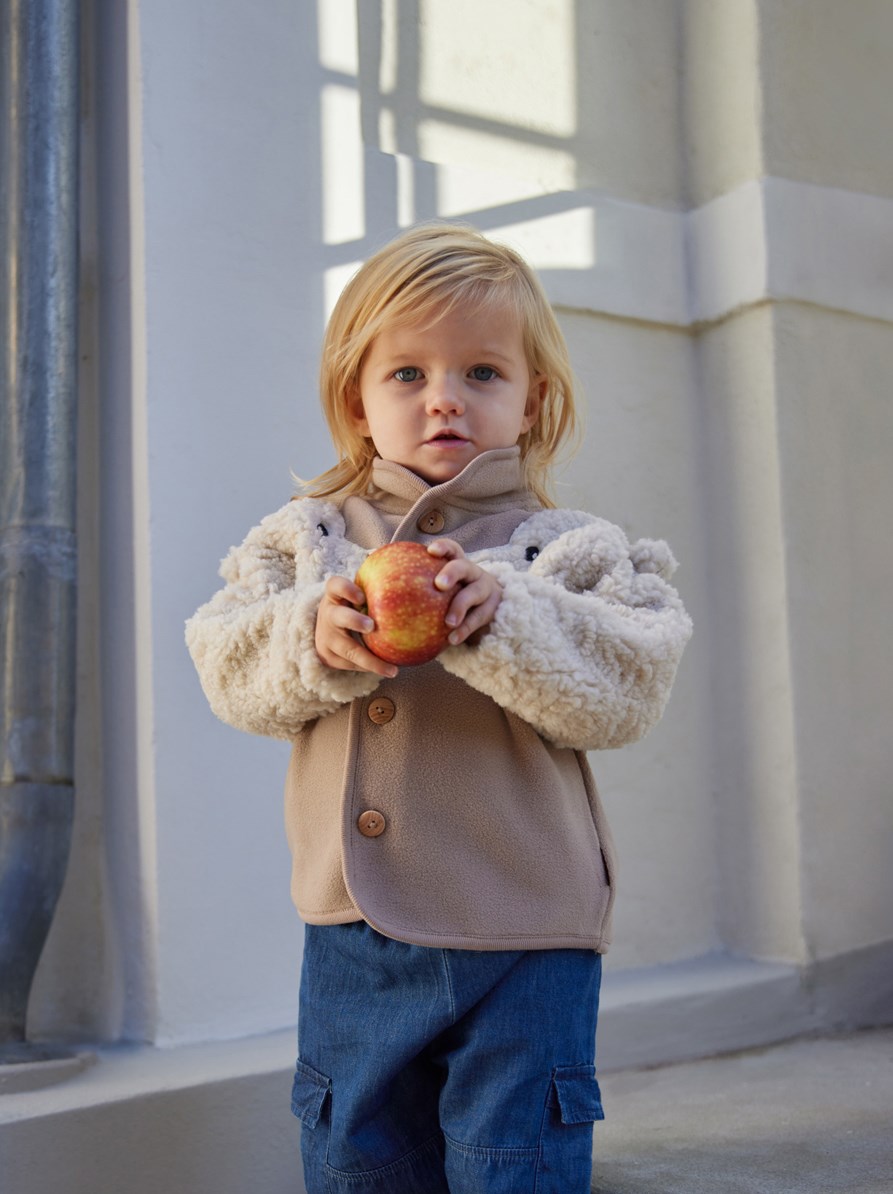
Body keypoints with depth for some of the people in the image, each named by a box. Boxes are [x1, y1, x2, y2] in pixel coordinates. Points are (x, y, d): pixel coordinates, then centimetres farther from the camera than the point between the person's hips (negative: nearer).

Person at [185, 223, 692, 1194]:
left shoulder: (575, 551, -2)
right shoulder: (305, 535, 6)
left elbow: (626, 691, -14)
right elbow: (227, 664, -3)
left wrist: (502, 620, -28)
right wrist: (315, 639, -23)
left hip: (523, 939, -2)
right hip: (353, 936, 3)